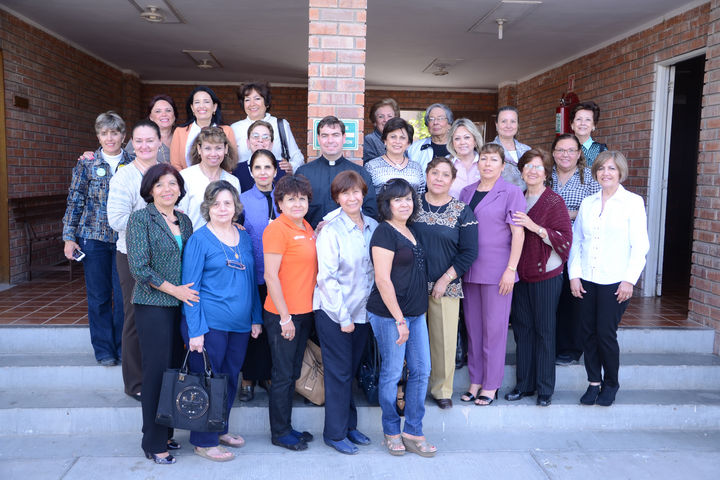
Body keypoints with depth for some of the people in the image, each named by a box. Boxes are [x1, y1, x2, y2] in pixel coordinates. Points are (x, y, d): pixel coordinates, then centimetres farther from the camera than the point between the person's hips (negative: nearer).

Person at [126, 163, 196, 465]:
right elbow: (139, 266, -12)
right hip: (153, 304, -5)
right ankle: (154, 443, 13)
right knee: (157, 370, -1)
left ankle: (165, 433, 25)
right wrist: (173, 289, -11)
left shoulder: (184, 221, 11)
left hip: (182, 304, 6)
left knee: (175, 368, 10)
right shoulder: (141, 218, -6)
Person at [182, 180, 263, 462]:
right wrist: (195, 330, -14)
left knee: (230, 380, 15)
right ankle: (204, 441, 18)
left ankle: (220, 430, 32)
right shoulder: (199, 239, -6)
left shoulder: (244, 238, 10)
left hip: (240, 324, 6)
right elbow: (190, 286, -8)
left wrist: (256, 318, 11)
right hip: (210, 324, -5)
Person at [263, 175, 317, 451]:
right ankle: (279, 433, 20)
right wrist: (285, 317, -17)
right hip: (283, 315, -8)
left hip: (305, 312, 8)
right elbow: (270, 276, -17)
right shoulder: (277, 229, -14)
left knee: (293, 373, 17)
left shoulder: (307, 228, 11)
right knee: (283, 375, 4)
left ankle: (287, 427, 31)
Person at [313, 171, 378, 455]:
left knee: (352, 370, 16)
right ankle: (335, 433, 18)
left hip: (362, 312, 5)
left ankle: (349, 426, 30)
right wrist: (343, 316, -13)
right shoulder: (330, 231, -12)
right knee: (339, 373, 3)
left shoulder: (373, 227, 4)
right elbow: (327, 278, -13)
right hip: (334, 314, -5)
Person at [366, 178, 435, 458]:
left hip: (415, 313, 8)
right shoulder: (384, 233, -12)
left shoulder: (410, 230, 13)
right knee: (392, 373, 4)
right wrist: (399, 319, -17)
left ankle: (413, 432, 23)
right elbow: (383, 280, -17)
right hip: (389, 314, -8)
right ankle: (391, 432, 23)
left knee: (422, 371, 9)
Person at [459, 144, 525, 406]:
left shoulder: (512, 192, -3)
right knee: (472, 325, 11)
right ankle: (475, 380, 23)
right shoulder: (467, 192, 12)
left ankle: (491, 385, 15)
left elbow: (518, 233, -8)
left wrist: (511, 269, -13)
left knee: (494, 327, 2)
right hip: (469, 269, 5)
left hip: (497, 270, -5)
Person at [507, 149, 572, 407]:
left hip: (546, 274, -5)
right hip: (520, 273, 5)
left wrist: (535, 227, -23)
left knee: (544, 330, 2)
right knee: (522, 328, 9)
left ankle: (545, 388, 14)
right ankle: (524, 384, 21)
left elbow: (565, 239, -13)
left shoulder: (554, 201, -6)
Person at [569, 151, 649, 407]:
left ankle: (611, 384, 19)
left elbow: (640, 245, -5)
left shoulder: (633, 202, -1)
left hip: (615, 281, -4)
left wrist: (629, 280, -11)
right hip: (587, 280, 4)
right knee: (588, 333, 7)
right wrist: (574, 274, 2)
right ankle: (594, 383, 22)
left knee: (606, 333, -2)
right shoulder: (588, 203, 11)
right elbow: (576, 240, 10)